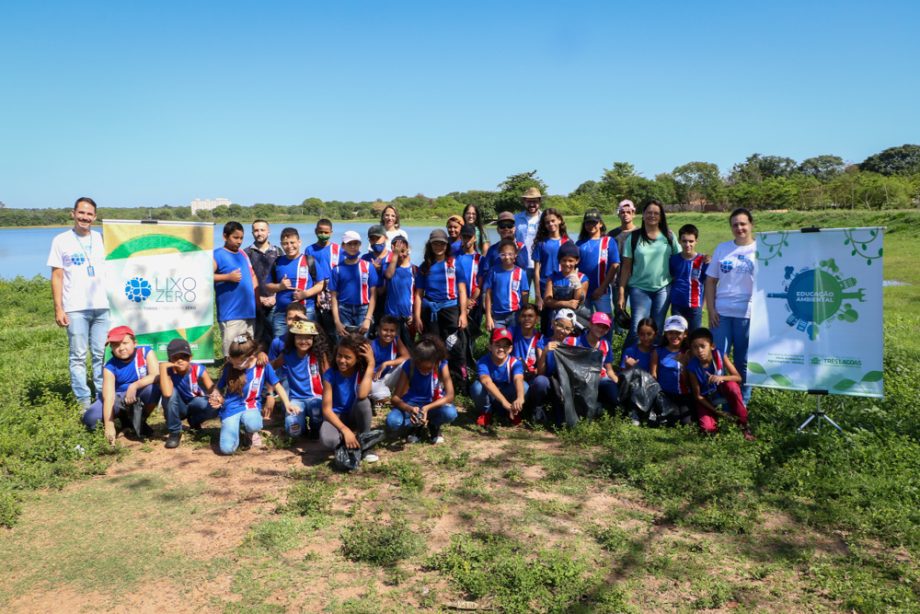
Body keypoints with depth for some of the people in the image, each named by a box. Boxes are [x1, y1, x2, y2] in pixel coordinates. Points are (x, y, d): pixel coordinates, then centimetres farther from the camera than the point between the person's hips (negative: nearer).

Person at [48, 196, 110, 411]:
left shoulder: (101, 239, 12)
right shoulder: (61, 240, 5)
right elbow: (57, 276, 3)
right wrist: (58, 308, -3)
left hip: (102, 306, 3)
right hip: (75, 308, -2)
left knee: (101, 355, 5)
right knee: (78, 357, 0)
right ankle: (83, 402, 4)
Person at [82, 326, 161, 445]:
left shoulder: (146, 352, -16)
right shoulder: (110, 366, -16)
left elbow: (156, 376, -27)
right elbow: (108, 397, -24)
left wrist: (134, 386, -40)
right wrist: (109, 426, -32)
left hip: (141, 395, -1)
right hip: (120, 398, 1)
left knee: (154, 388, -35)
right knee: (90, 419, -19)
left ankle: (141, 421, -8)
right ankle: (125, 417, 8)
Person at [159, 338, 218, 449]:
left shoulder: (198, 369, -21)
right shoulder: (169, 372, -24)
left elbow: (212, 389, -28)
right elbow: (167, 394, -44)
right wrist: (162, 367, -40)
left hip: (195, 405, 1)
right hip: (177, 408, 0)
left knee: (213, 408, -33)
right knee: (171, 392, -33)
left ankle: (194, 421, 6)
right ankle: (174, 432, -14)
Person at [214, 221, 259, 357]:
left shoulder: (243, 254, 16)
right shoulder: (218, 255, -4)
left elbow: (252, 275, 25)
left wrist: (255, 293, 10)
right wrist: (228, 277, -19)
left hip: (249, 312, 7)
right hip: (230, 315, -7)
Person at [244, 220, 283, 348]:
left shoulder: (277, 252, 10)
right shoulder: (247, 253, 5)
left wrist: (275, 296, -3)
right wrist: (258, 297, -5)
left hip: (274, 302, 1)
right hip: (254, 304, -1)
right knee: (256, 339, 0)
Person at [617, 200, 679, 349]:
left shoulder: (668, 236, 4)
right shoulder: (634, 237, -1)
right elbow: (626, 267, -1)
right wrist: (622, 293, -4)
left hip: (663, 288, 2)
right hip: (639, 288, -2)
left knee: (657, 329, 10)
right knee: (637, 329, -8)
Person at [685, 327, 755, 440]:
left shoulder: (720, 356, -21)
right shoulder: (692, 367, -24)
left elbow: (738, 377, -19)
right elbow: (698, 395, -16)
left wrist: (722, 378, -39)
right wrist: (716, 412, -22)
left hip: (722, 391, 1)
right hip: (706, 399, -1)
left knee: (732, 385, -35)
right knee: (708, 428, -23)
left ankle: (743, 425, -17)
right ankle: (715, 417, 17)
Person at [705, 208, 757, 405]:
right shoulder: (722, 248, 9)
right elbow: (711, 280, 9)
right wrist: (711, 309, 0)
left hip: (747, 314, -2)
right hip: (721, 312, 2)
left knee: (743, 360, 8)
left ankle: (741, 401, 22)